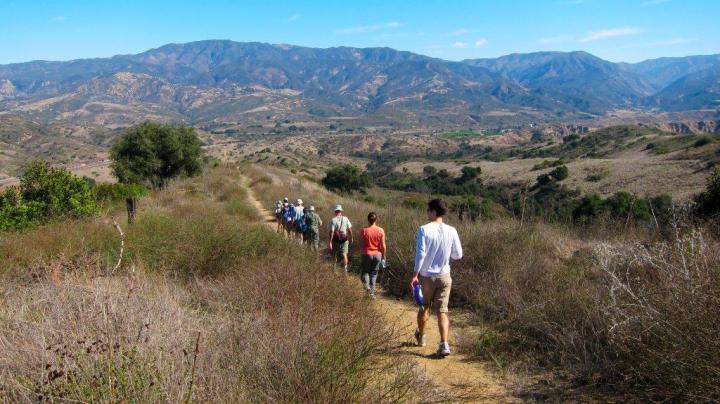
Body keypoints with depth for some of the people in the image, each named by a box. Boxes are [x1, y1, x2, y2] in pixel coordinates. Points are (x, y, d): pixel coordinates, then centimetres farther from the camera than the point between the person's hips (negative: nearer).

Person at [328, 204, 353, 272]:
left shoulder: (333, 220, -11)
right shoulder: (345, 219, -3)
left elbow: (331, 231, -15)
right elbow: (350, 229, -1)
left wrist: (330, 242, -12)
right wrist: (351, 238, 12)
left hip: (336, 239, -1)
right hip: (344, 239, 1)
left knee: (335, 255, 15)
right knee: (344, 254, 6)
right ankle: (345, 269, 2)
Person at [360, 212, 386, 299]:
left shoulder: (364, 230, -13)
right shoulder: (380, 230, -9)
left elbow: (362, 241, 3)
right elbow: (383, 246, -4)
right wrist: (383, 256, 7)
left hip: (367, 254, -1)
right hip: (377, 255, 1)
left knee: (365, 272, 15)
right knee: (374, 273, 14)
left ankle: (367, 286, -10)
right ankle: (372, 292, 16)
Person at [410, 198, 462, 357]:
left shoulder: (424, 230, -13)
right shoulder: (451, 231, -4)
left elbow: (420, 253, -17)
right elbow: (458, 255, 1)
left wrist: (415, 274, -11)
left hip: (426, 276, -1)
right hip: (444, 276, 2)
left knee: (424, 308, 18)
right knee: (442, 311, 4)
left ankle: (421, 336, 38)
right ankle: (444, 344, -8)